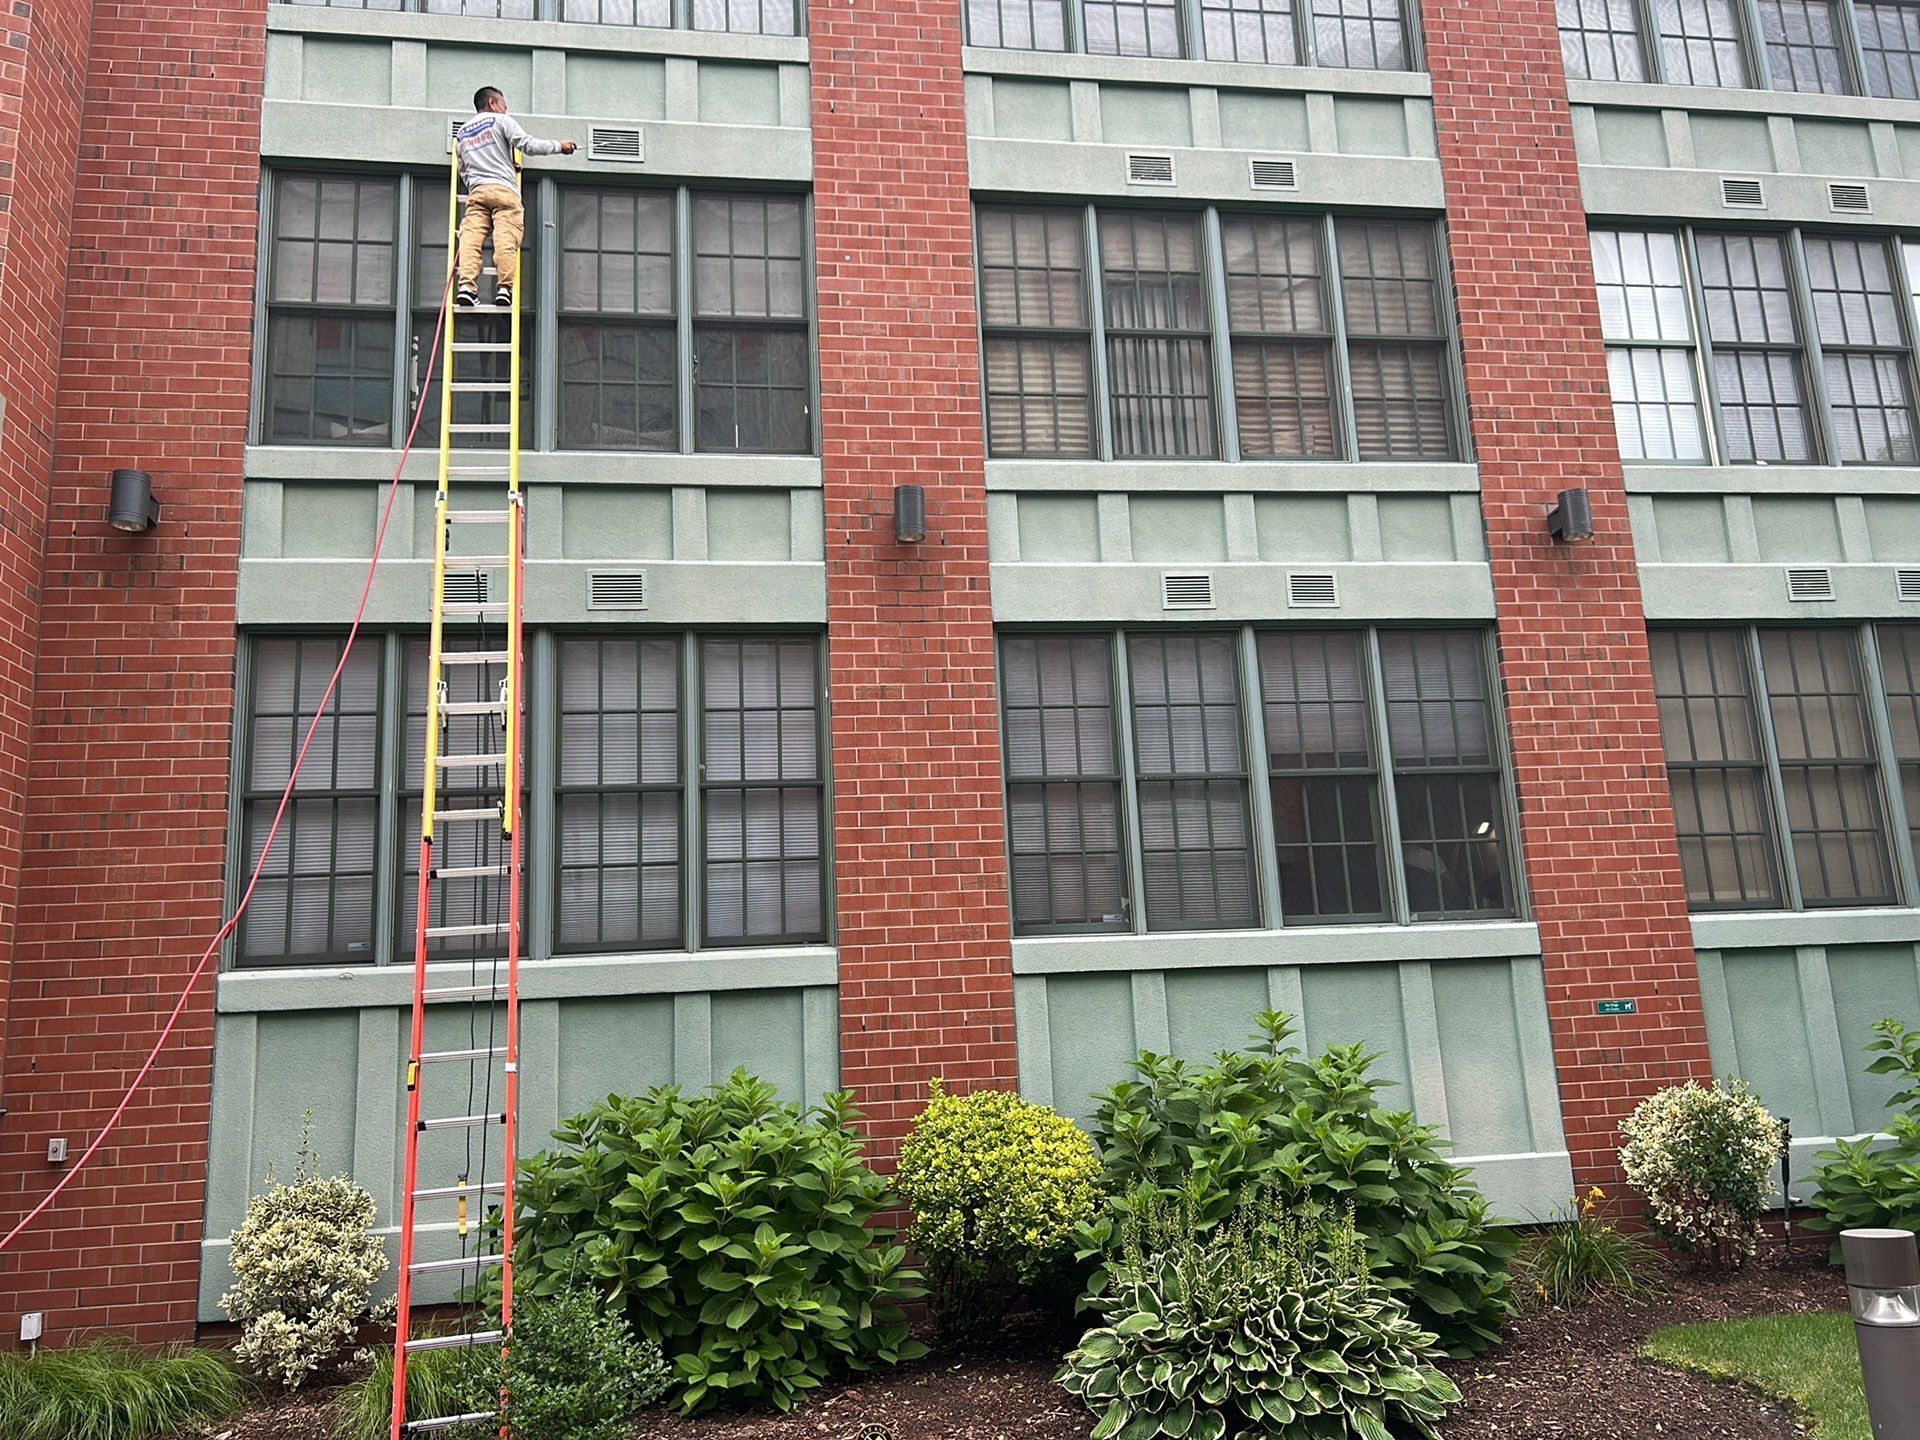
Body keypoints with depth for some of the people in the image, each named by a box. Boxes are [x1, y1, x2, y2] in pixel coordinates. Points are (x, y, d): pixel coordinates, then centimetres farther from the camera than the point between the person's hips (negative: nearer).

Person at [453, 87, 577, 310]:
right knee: (506, 240, -12)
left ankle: (466, 287, -23)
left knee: (470, 239, -8)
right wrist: (558, 145, 10)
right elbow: (528, 145, 0)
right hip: (503, 190, -4)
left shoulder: (461, 133, 28)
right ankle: (504, 289, -23)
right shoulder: (501, 121, 11)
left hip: (476, 191, 4)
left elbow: (463, 171, 25)